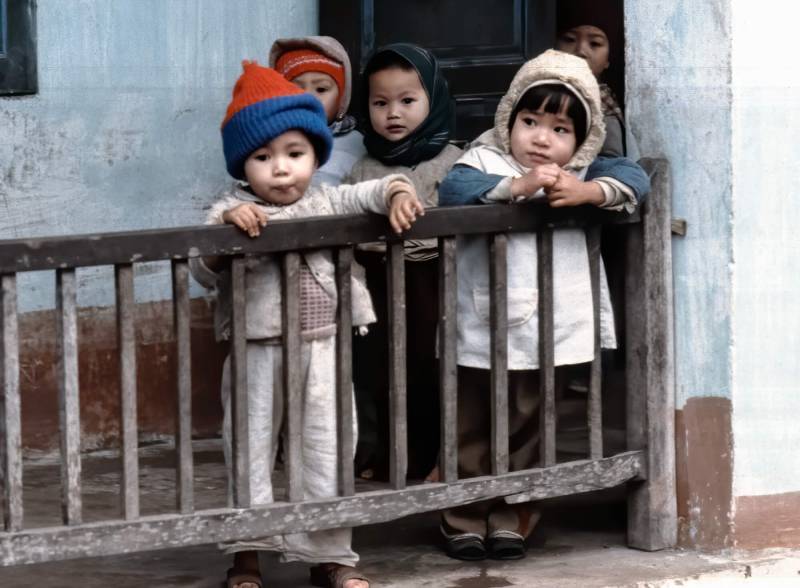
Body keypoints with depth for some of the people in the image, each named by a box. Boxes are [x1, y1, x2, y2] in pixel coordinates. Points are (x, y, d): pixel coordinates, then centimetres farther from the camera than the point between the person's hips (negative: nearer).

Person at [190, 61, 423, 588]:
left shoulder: (328, 203, 5)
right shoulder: (232, 212, -5)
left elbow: (372, 193, 3)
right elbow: (204, 271, -15)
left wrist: (399, 194, -19)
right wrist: (226, 229, -32)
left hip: (325, 351, 2)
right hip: (258, 353, -2)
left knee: (327, 453, 8)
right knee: (252, 450, 6)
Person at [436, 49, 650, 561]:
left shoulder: (580, 174, 4)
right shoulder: (485, 162, -5)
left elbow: (635, 177, -7)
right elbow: (452, 189, -24)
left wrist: (589, 191, -24)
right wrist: (517, 186, -32)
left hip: (543, 335, 3)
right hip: (479, 332, -3)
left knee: (525, 432, 14)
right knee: (471, 432, 9)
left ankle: (511, 520, 26)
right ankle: (465, 521, 19)